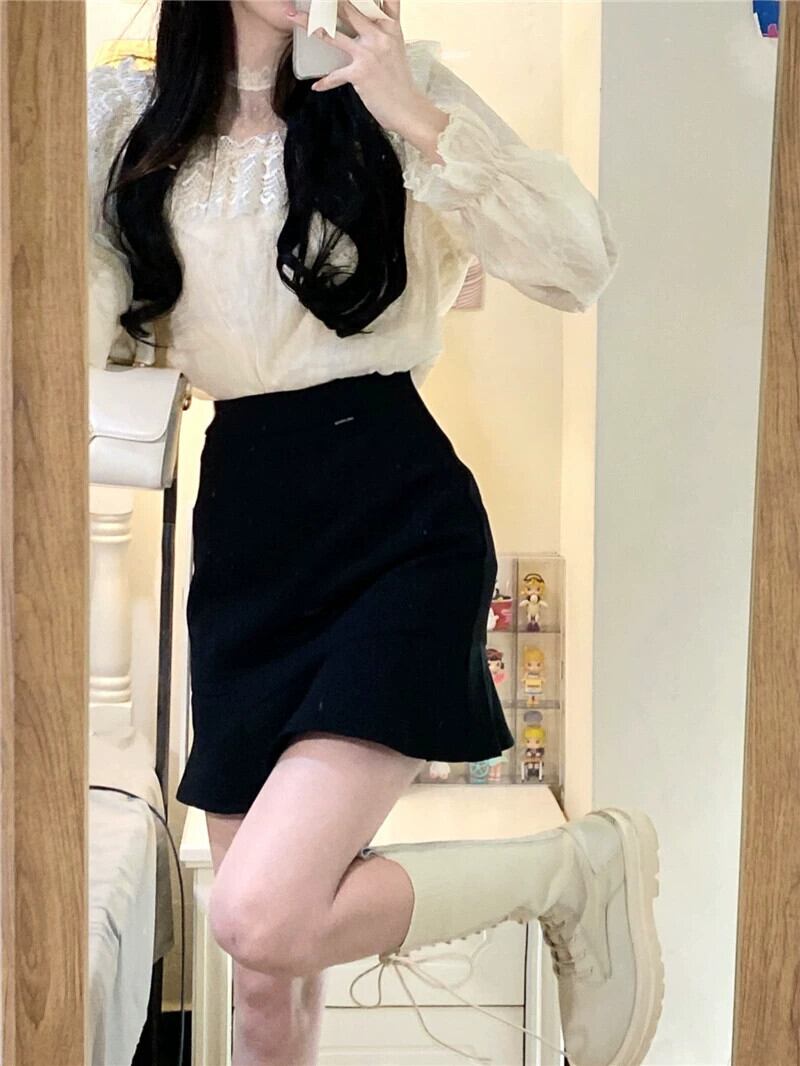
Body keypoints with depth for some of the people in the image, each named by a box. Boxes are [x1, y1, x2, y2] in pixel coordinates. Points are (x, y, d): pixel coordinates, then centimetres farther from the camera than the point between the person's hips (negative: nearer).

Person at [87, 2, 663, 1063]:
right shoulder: (134, 114, 11)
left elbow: (582, 263, -7)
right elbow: (85, 329, 3)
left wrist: (413, 117, -13)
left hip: (395, 516, -4)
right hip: (241, 534, 4)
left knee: (262, 918, -21)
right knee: (268, 966, 8)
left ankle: (580, 868, 3)